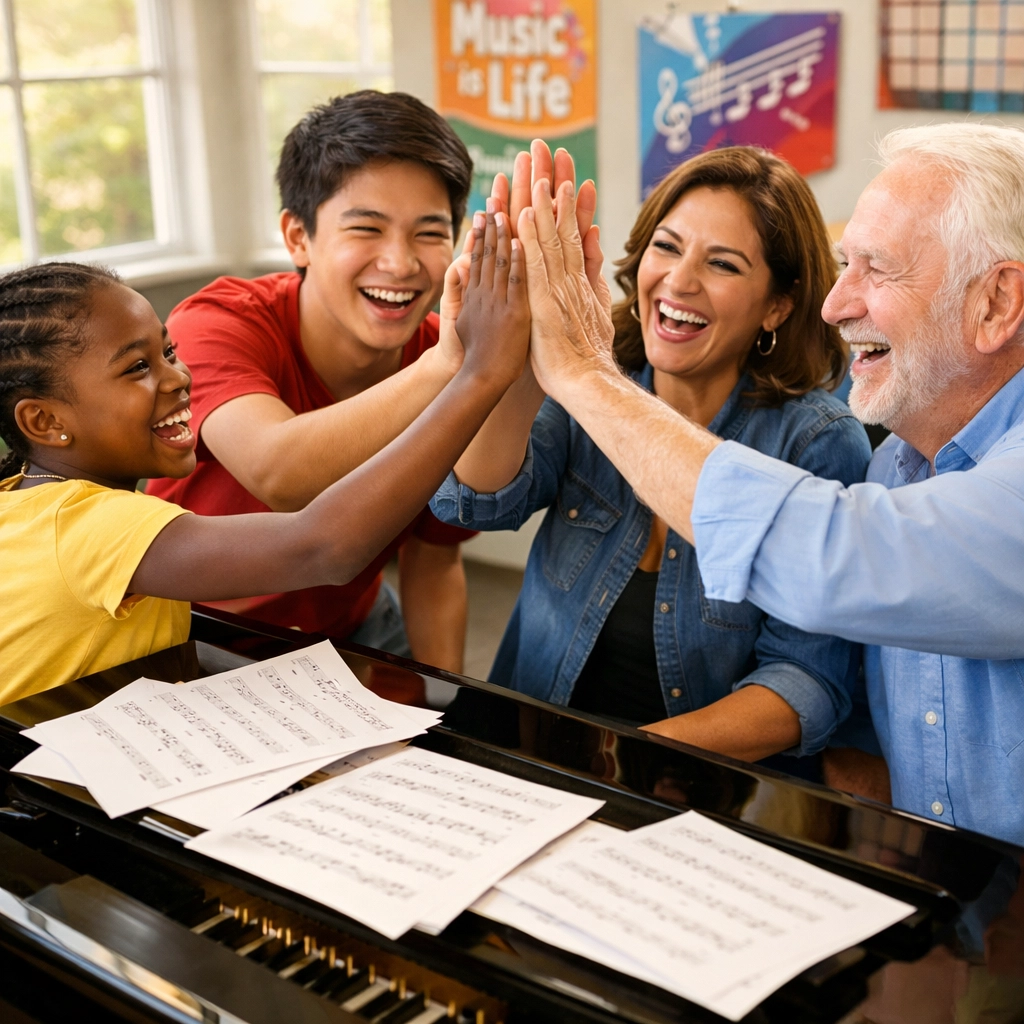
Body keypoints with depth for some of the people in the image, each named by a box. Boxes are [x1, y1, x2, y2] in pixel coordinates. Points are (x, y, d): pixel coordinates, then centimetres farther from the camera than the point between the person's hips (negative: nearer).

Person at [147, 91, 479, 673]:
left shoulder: (446, 366, -13)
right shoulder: (217, 326, -25)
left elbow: (434, 566, -2)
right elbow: (280, 475, -47)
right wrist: (446, 366, -56)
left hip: (352, 626, 4)